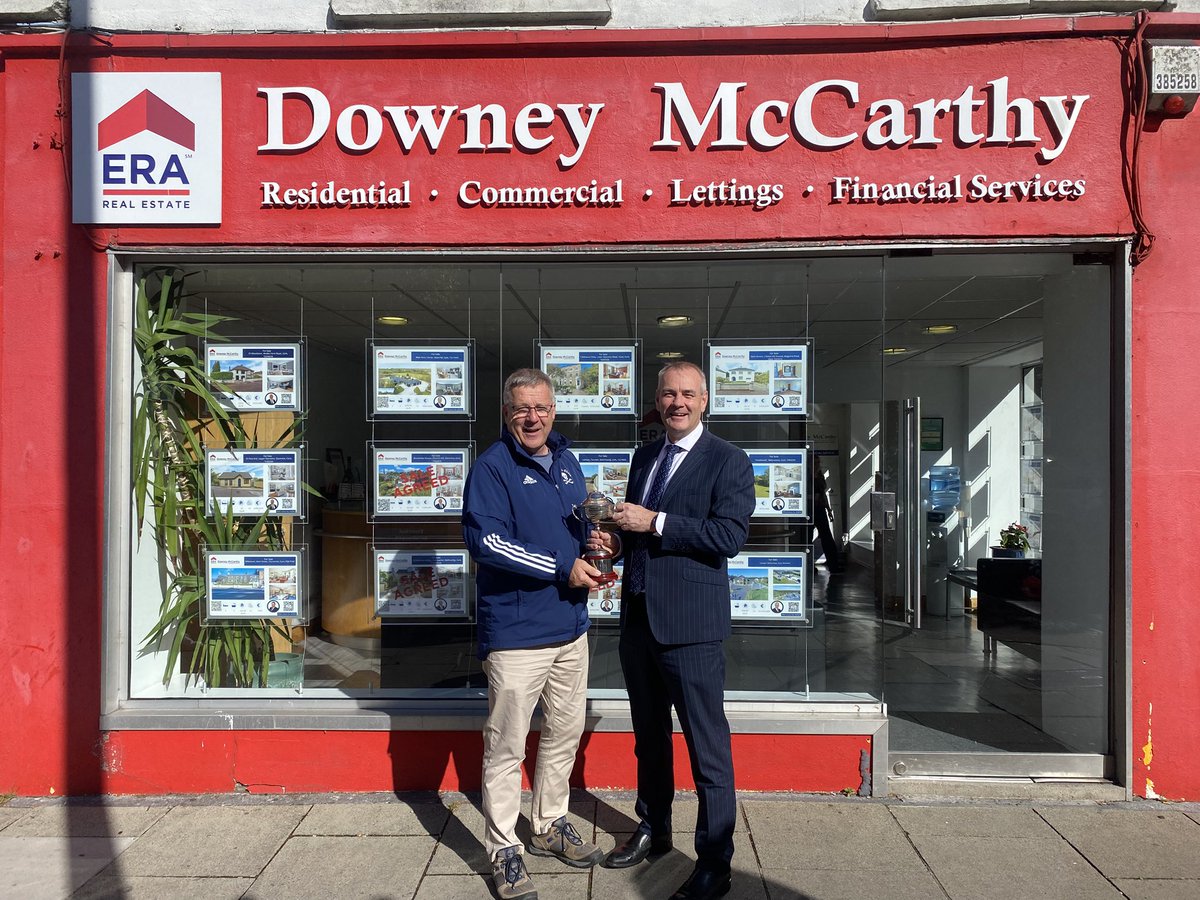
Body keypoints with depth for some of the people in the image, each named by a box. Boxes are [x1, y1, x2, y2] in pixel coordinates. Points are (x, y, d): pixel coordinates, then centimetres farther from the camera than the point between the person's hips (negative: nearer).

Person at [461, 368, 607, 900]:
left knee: (565, 733, 19)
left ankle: (550, 826, 40)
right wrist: (564, 568, -21)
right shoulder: (492, 466, -12)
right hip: (516, 632, -7)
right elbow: (485, 540, -22)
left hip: (571, 627, 8)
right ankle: (504, 852, 22)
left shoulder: (566, 462, 11)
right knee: (506, 746, 3)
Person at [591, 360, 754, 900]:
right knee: (649, 735, 22)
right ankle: (653, 830, 42)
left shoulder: (727, 462, -8)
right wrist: (614, 541, 0)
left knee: (707, 746, 3)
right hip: (638, 617, 7)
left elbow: (730, 535, -20)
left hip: (690, 624, -7)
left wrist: (654, 522, -22)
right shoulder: (644, 457, 13)